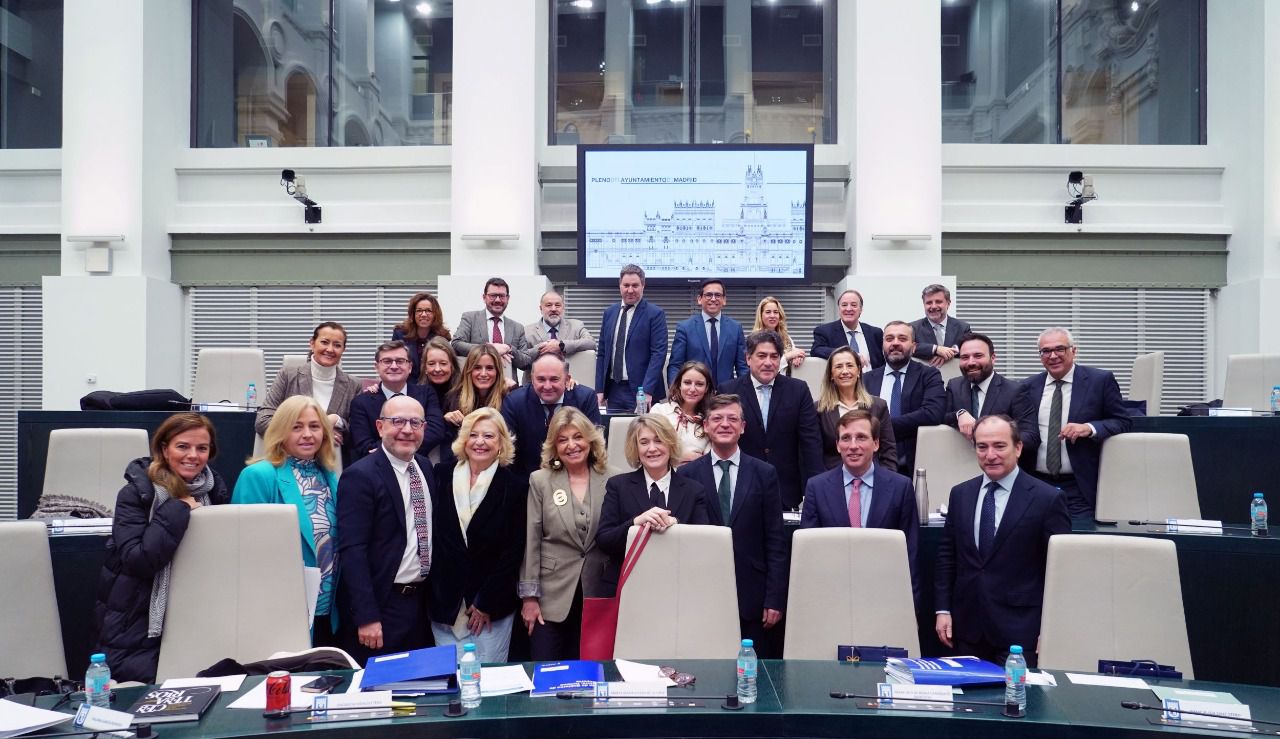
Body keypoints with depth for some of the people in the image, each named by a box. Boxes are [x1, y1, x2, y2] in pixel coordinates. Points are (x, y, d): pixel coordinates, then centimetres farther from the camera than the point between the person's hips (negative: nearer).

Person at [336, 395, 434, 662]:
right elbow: (352, 550, -19)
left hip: (421, 600, 7)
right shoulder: (360, 476, -15)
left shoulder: (425, 467, 8)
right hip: (382, 604, -7)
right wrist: (367, 617, -22)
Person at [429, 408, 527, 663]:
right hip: (444, 603, 2)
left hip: (493, 607, -2)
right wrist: (435, 596, -2)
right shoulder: (441, 475, 3)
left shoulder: (515, 486, -3)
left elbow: (513, 551, -4)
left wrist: (487, 603, -7)